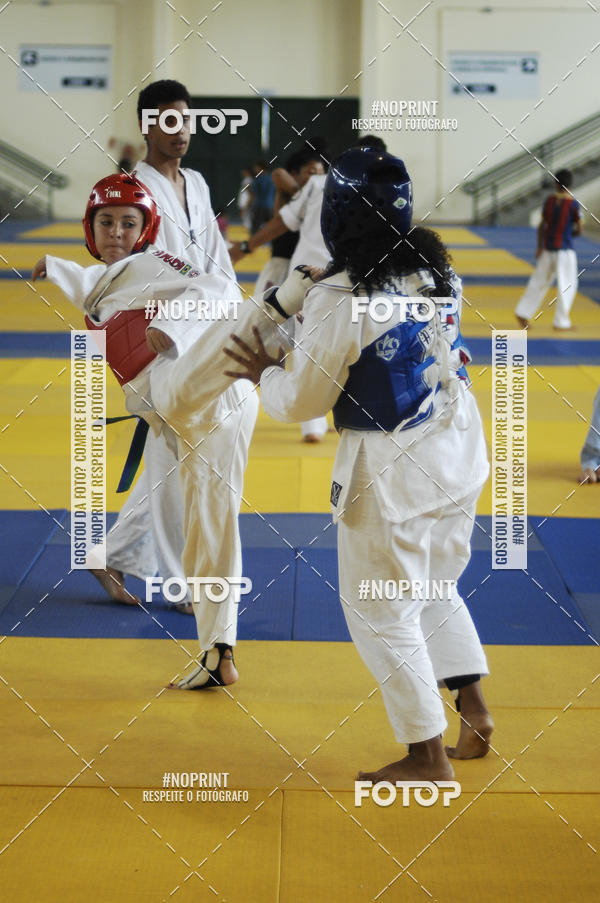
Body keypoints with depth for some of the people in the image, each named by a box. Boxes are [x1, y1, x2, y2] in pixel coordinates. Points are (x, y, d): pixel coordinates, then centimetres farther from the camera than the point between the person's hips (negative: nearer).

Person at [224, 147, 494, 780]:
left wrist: (264, 373, 9)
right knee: (434, 588, 27)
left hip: (390, 472, -7)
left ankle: (428, 754, 17)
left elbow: (303, 402, -11)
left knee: (382, 613, 9)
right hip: (457, 448, 7)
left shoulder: (338, 301, -22)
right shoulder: (436, 270, -1)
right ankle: (473, 708, 27)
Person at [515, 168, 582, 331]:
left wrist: (539, 247, 9)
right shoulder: (573, 204, -12)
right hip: (565, 249, -5)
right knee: (566, 285, 5)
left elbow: (542, 226, 4)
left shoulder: (549, 201, 0)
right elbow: (579, 231, -7)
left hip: (547, 248, 5)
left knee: (539, 280, 16)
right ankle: (561, 322, 7)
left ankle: (523, 313, 19)